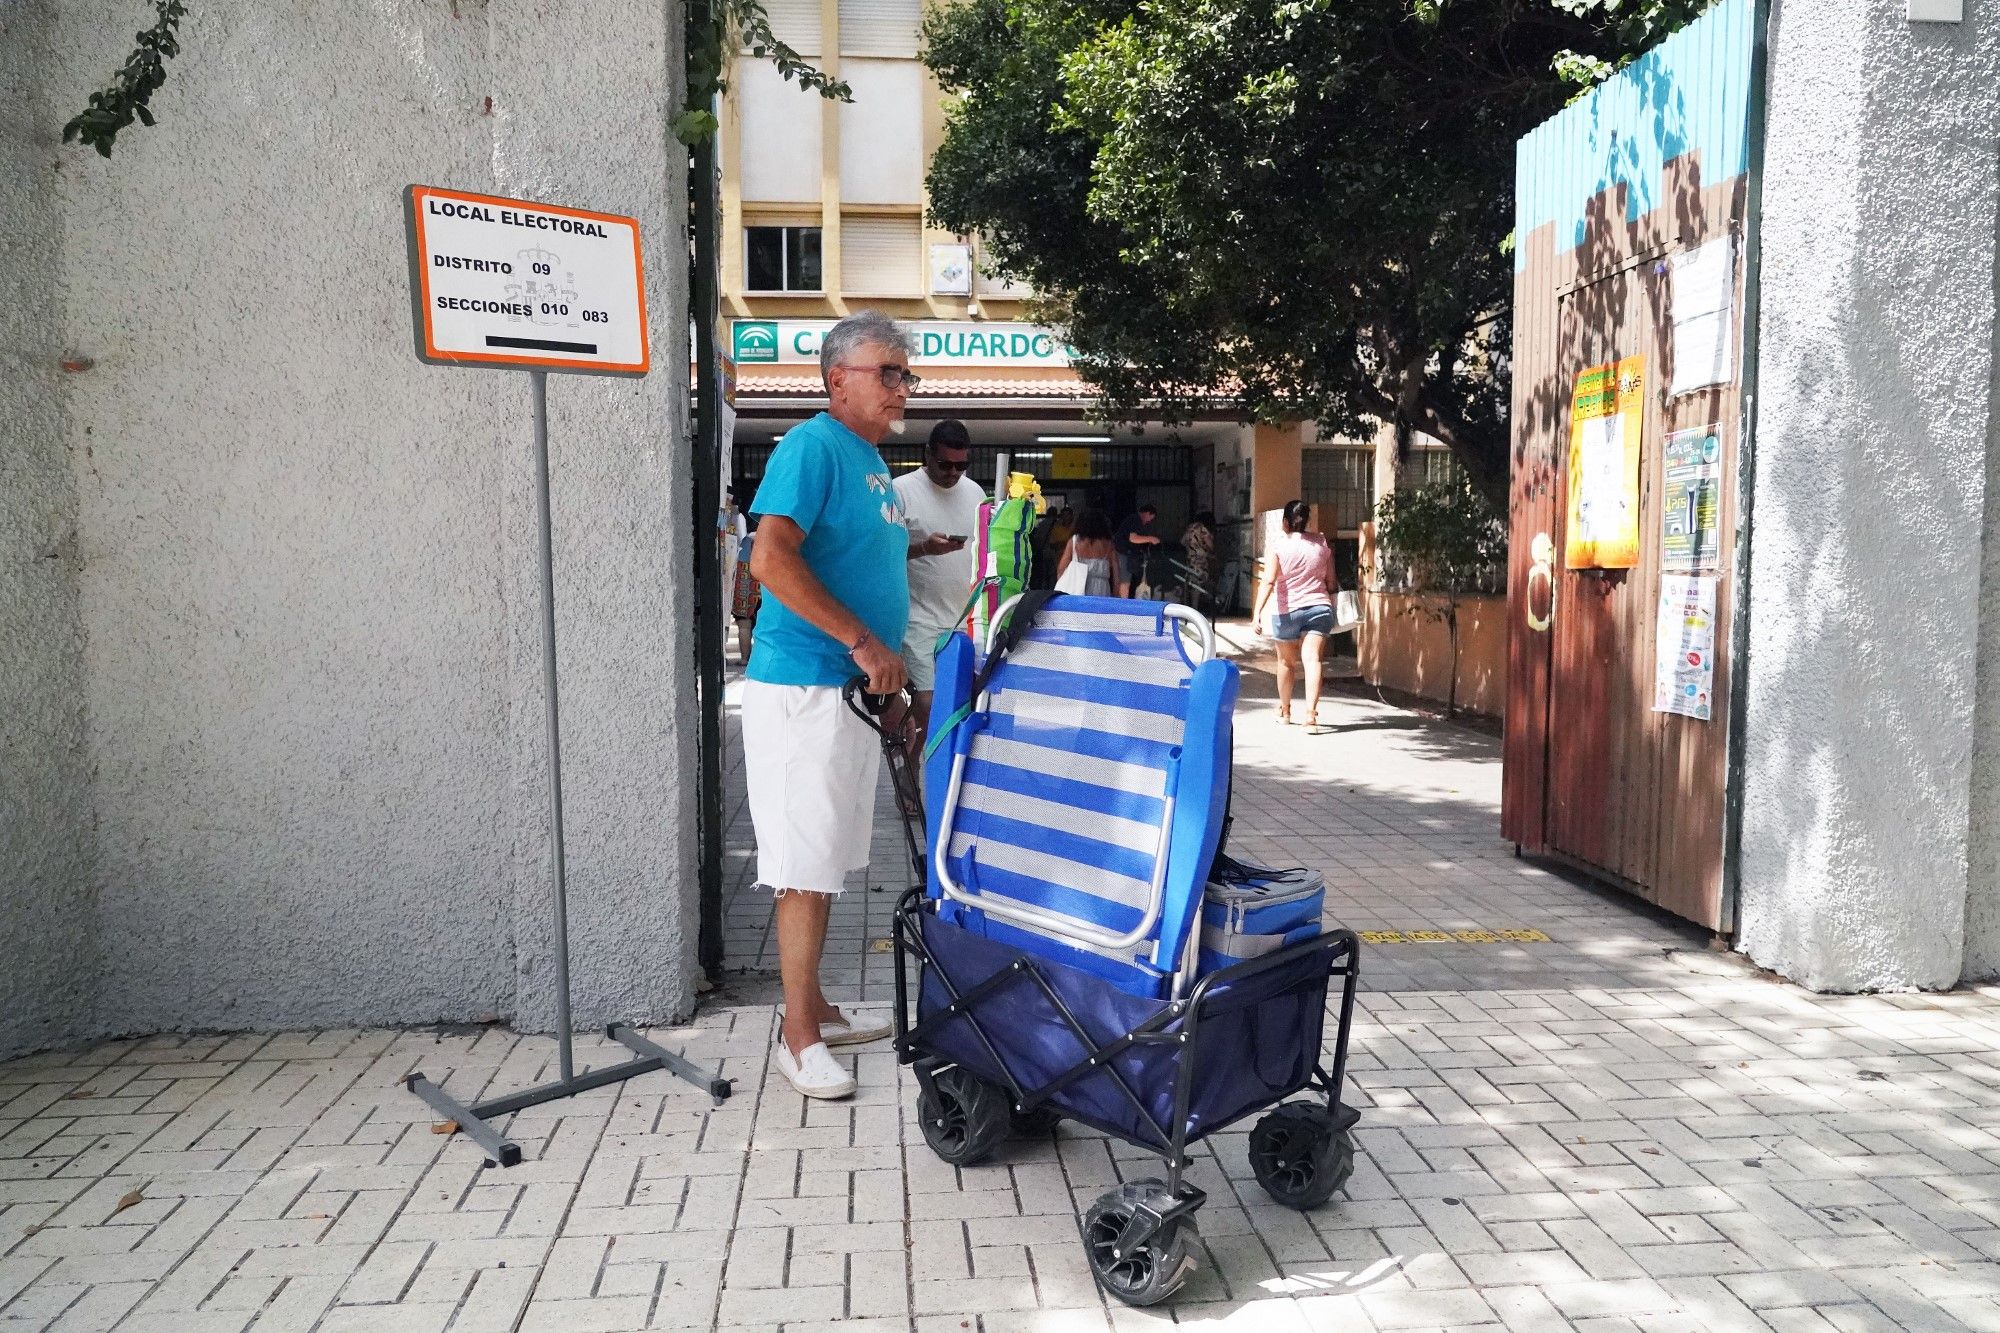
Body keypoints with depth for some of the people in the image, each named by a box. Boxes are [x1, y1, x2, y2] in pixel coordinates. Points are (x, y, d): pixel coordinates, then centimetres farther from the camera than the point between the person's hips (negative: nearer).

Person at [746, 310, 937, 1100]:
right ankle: (798, 1039, 6)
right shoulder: (814, 446, -12)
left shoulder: (872, 459, 17)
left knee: (826, 861, 15)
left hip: (852, 688, 9)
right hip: (803, 686, -9)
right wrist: (862, 641, -24)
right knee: (807, 867, -4)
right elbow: (771, 560, -24)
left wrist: (889, 672, 21)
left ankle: (813, 1008, 27)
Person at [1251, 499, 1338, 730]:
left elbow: (1269, 582, -18)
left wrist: (1258, 610, -23)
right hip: (1319, 607, 1)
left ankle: (1284, 710, 33)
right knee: (1312, 659, -9)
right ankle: (1311, 712, -24)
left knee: (1287, 662, 16)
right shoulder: (1321, 543, 6)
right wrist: (1330, 604, 26)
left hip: (1287, 611, -1)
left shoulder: (1277, 546, -6)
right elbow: (1330, 581, 11)